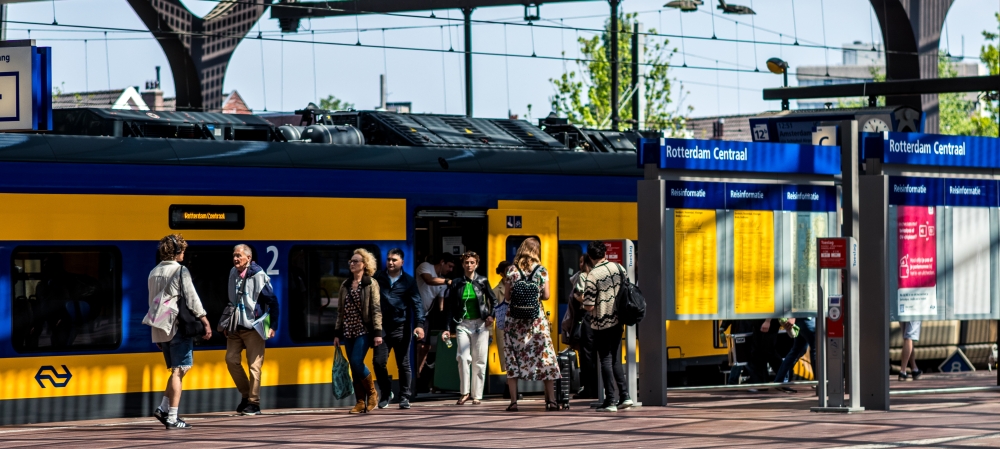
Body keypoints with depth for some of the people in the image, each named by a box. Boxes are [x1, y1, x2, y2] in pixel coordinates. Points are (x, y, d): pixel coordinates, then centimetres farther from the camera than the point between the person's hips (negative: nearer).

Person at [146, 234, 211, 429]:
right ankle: (172, 417, -7)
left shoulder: (154, 273, 13)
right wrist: (205, 322, -6)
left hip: (160, 329, 7)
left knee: (177, 370, 17)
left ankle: (163, 408, 5)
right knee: (179, 371, -3)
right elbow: (192, 299, -12)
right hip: (178, 326, -7)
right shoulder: (180, 271, -9)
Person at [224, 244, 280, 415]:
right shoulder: (233, 273, 8)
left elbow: (272, 301, -8)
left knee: (254, 365, -5)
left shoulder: (258, 275, -12)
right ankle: (246, 395, 15)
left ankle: (253, 403, 1)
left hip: (253, 327, -6)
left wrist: (273, 326, -11)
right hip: (236, 327, 6)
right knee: (231, 359, -1)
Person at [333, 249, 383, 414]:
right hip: (348, 332, 5)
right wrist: (337, 333, 11)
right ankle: (360, 402, 7)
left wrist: (377, 333, -14)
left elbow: (376, 309, -7)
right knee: (354, 368, 3)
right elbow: (341, 311, 15)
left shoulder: (371, 284, -2)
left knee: (357, 363, -16)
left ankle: (372, 393, 4)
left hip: (364, 331, -5)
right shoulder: (345, 286, 13)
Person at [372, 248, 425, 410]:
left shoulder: (408, 281, 3)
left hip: (401, 328, -1)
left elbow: (417, 304, -2)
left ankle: (404, 397, 12)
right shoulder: (378, 278, 5)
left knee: (403, 364, 3)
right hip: (382, 327, 1)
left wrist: (419, 324, -15)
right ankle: (385, 393, 15)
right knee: (379, 362, -4)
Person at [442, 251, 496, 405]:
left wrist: (491, 315, -5)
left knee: (479, 361, 0)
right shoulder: (457, 284, 5)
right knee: (463, 357, -16)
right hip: (463, 324, 0)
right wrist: (449, 329, 5)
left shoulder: (482, 281, 3)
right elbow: (450, 308, 9)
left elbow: (493, 300, 12)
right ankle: (464, 392, -6)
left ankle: (477, 395, 7)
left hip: (480, 324, 0)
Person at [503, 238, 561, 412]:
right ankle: (551, 400, 4)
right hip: (537, 319, 0)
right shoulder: (542, 270, -1)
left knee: (513, 358, 4)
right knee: (546, 357, 6)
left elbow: (507, 297, 0)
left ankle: (513, 402, -1)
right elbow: (546, 295, -1)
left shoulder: (512, 270, -1)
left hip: (515, 319, 0)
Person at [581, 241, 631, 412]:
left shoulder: (592, 276, -16)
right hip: (618, 321, 5)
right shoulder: (618, 268, 1)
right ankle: (624, 396, 11)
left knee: (606, 361, 1)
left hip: (601, 324, -5)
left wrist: (583, 304, 5)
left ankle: (610, 401, 1)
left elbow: (589, 306, -18)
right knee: (616, 359, 15)